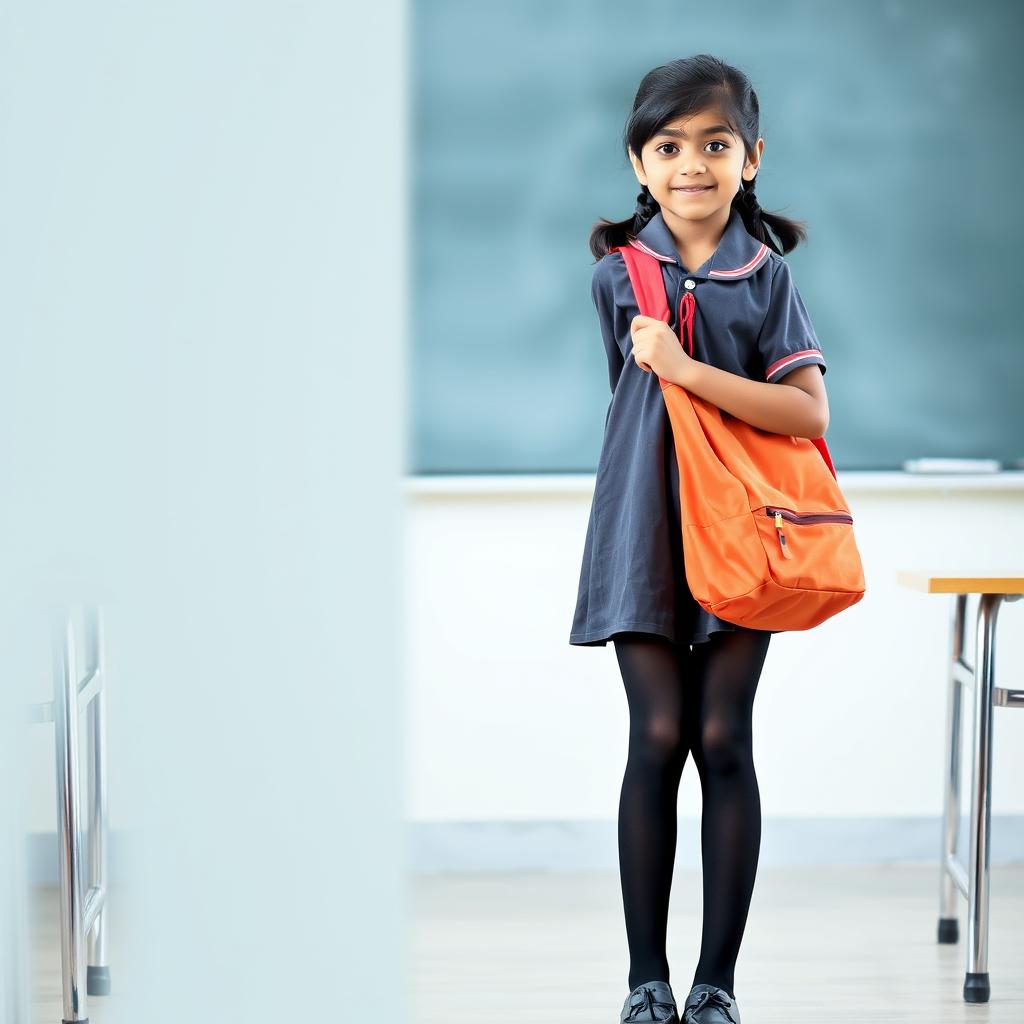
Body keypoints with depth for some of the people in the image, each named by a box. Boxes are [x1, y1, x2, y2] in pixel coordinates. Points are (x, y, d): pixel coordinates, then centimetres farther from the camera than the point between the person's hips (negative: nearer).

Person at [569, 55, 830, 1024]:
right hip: (647, 528, 1)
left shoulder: (768, 276, -1)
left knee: (723, 741, -1)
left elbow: (810, 411, -12)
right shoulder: (621, 273, 3)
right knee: (657, 739, -1)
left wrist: (688, 369, -19)